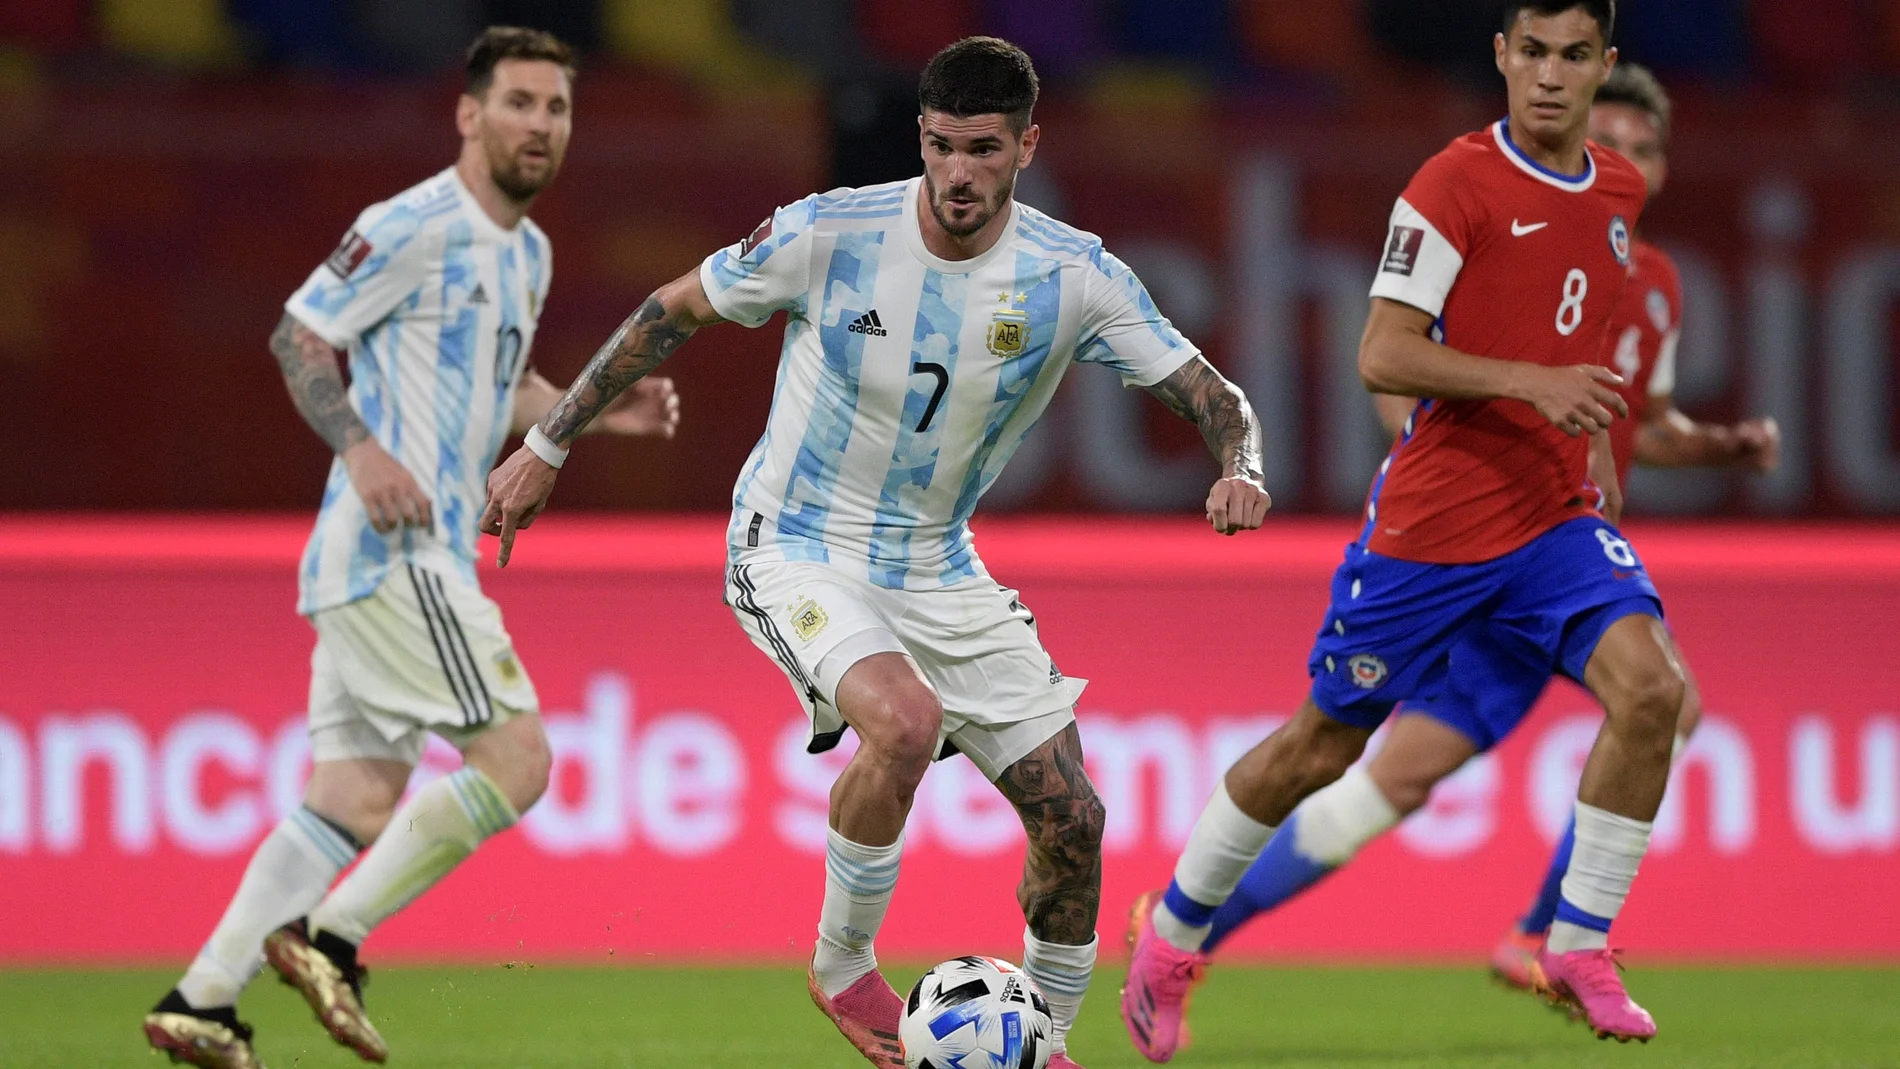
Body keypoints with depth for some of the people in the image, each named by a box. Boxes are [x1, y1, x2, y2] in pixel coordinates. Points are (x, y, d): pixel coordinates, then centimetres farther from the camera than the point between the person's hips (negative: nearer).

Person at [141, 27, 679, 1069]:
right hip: (392, 550, -10)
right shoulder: (416, 227, -10)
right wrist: (361, 448, -23)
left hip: (422, 556, 10)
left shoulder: (527, 251, 18)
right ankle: (328, 939, -10)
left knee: (358, 804, 7)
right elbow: (297, 336, -10)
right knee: (515, 759, -13)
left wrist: (599, 410, 16)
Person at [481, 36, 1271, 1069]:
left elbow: (1212, 398, -7)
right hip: (795, 549, -4)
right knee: (906, 719, -33)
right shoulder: (828, 235, -19)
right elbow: (671, 312, -4)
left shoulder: (1075, 277, -13)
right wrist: (545, 448, 0)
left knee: (1071, 819, -1)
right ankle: (842, 966, -10)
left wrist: (1239, 468, -31)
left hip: (938, 570, 4)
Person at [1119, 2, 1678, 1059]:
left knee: (1649, 687, -21)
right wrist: (1531, 383, -27)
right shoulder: (1455, 185, -13)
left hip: (1555, 518, 5)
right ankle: (1172, 933, 28)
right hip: (1432, 524, -4)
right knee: (1323, 747, 7)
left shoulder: (1620, 191, 8)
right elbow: (1384, 356, -18)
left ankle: (1581, 948, -8)